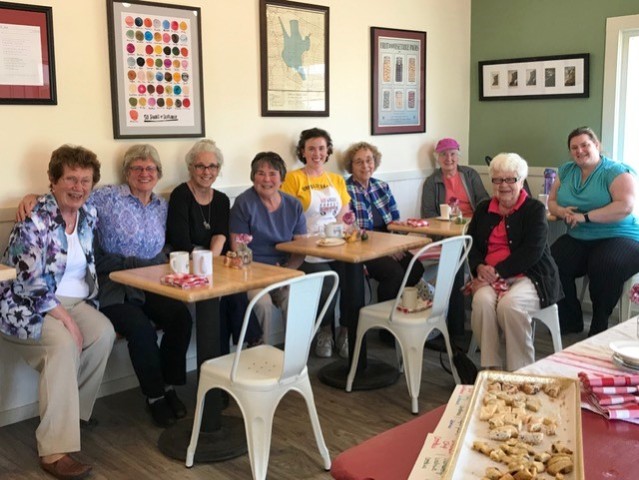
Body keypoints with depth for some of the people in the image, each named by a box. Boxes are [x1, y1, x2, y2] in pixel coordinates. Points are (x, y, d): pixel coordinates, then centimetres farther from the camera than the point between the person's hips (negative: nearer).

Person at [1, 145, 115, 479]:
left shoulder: (88, 214, 4)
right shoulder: (34, 219, -17)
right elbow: (29, 281, -22)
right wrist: (64, 317, -25)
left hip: (72, 301, 7)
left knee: (104, 332, -21)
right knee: (64, 344, -32)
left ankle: (71, 410, 0)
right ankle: (54, 451, -32)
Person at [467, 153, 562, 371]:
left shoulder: (535, 209, 2)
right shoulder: (483, 209, 18)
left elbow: (531, 252, -10)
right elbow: (471, 244, 15)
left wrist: (497, 272, -17)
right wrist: (479, 268, -8)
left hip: (529, 276, -3)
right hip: (489, 277, 4)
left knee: (510, 304, -34)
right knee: (482, 301, -31)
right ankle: (490, 367, -23)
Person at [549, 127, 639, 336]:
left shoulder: (617, 172, -5)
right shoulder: (566, 171, 14)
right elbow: (552, 201, 16)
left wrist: (585, 217, -23)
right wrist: (561, 211, -9)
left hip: (618, 238, -4)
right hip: (578, 240, 5)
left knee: (606, 266, -37)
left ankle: (599, 327, -13)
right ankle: (570, 321, -4)